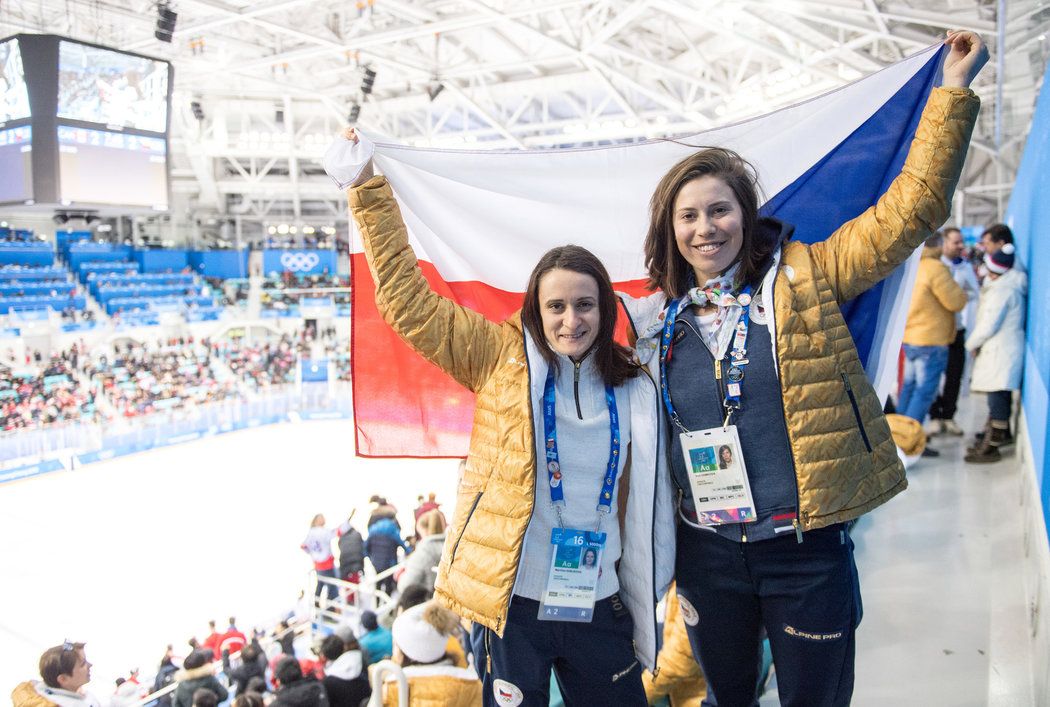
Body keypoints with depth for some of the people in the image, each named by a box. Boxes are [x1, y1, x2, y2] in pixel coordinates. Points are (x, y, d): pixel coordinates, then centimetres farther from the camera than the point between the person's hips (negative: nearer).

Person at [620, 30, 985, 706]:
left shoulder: (803, 280, -5)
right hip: (707, 554, 2)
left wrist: (954, 90, -10)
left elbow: (910, 210, -8)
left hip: (807, 550, -2)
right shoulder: (657, 322, 1)